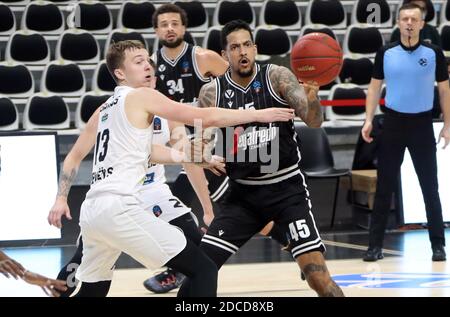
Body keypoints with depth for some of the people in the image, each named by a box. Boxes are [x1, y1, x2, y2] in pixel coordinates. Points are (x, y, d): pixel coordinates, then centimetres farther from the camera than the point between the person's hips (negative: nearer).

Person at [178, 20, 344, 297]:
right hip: (244, 192, 3)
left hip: (287, 188, -2)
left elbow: (314, 121, -17)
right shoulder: (212, 93, -2)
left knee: (317, 274, -13)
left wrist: (313, 94, -36)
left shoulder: (278, 77, -8)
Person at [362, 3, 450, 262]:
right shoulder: (386, 54, 1)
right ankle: (376, 245, 6)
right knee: (384, 188, 2)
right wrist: (368, 120, -2)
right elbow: (375, 87, 8)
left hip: (422, 124, -1)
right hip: (393, 123, 1)